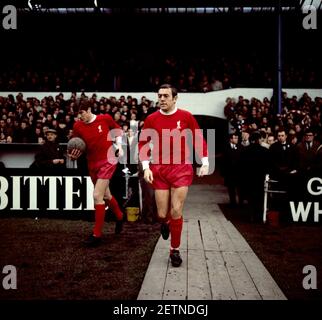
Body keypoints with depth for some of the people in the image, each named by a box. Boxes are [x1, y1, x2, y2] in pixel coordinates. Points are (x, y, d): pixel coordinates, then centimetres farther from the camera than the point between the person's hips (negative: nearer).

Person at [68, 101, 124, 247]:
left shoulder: (105, 118, -10)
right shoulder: (78, 126, -4)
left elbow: (117, 130, 8)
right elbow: (76, 146, 4)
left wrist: (119, 145, -5)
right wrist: (73, 155, -18)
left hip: (108, 161, -5)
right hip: (92, 164, 5)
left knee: (97, 196, -14)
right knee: (106, 195, 19)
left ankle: (97, 234, -2)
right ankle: (119, 217, 47)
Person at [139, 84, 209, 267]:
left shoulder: (186, 116, -1)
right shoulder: (151, 119, 1)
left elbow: (199, 140, 5)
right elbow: (143, 144, 7)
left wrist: (205, 163, 0)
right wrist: (146, 167, -3)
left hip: (181, 169, -1)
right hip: (159, 170, 1)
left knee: (176, 212, -2)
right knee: (162, 214, 4)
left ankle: (175, 250, 17)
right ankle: (165, 223, 44)